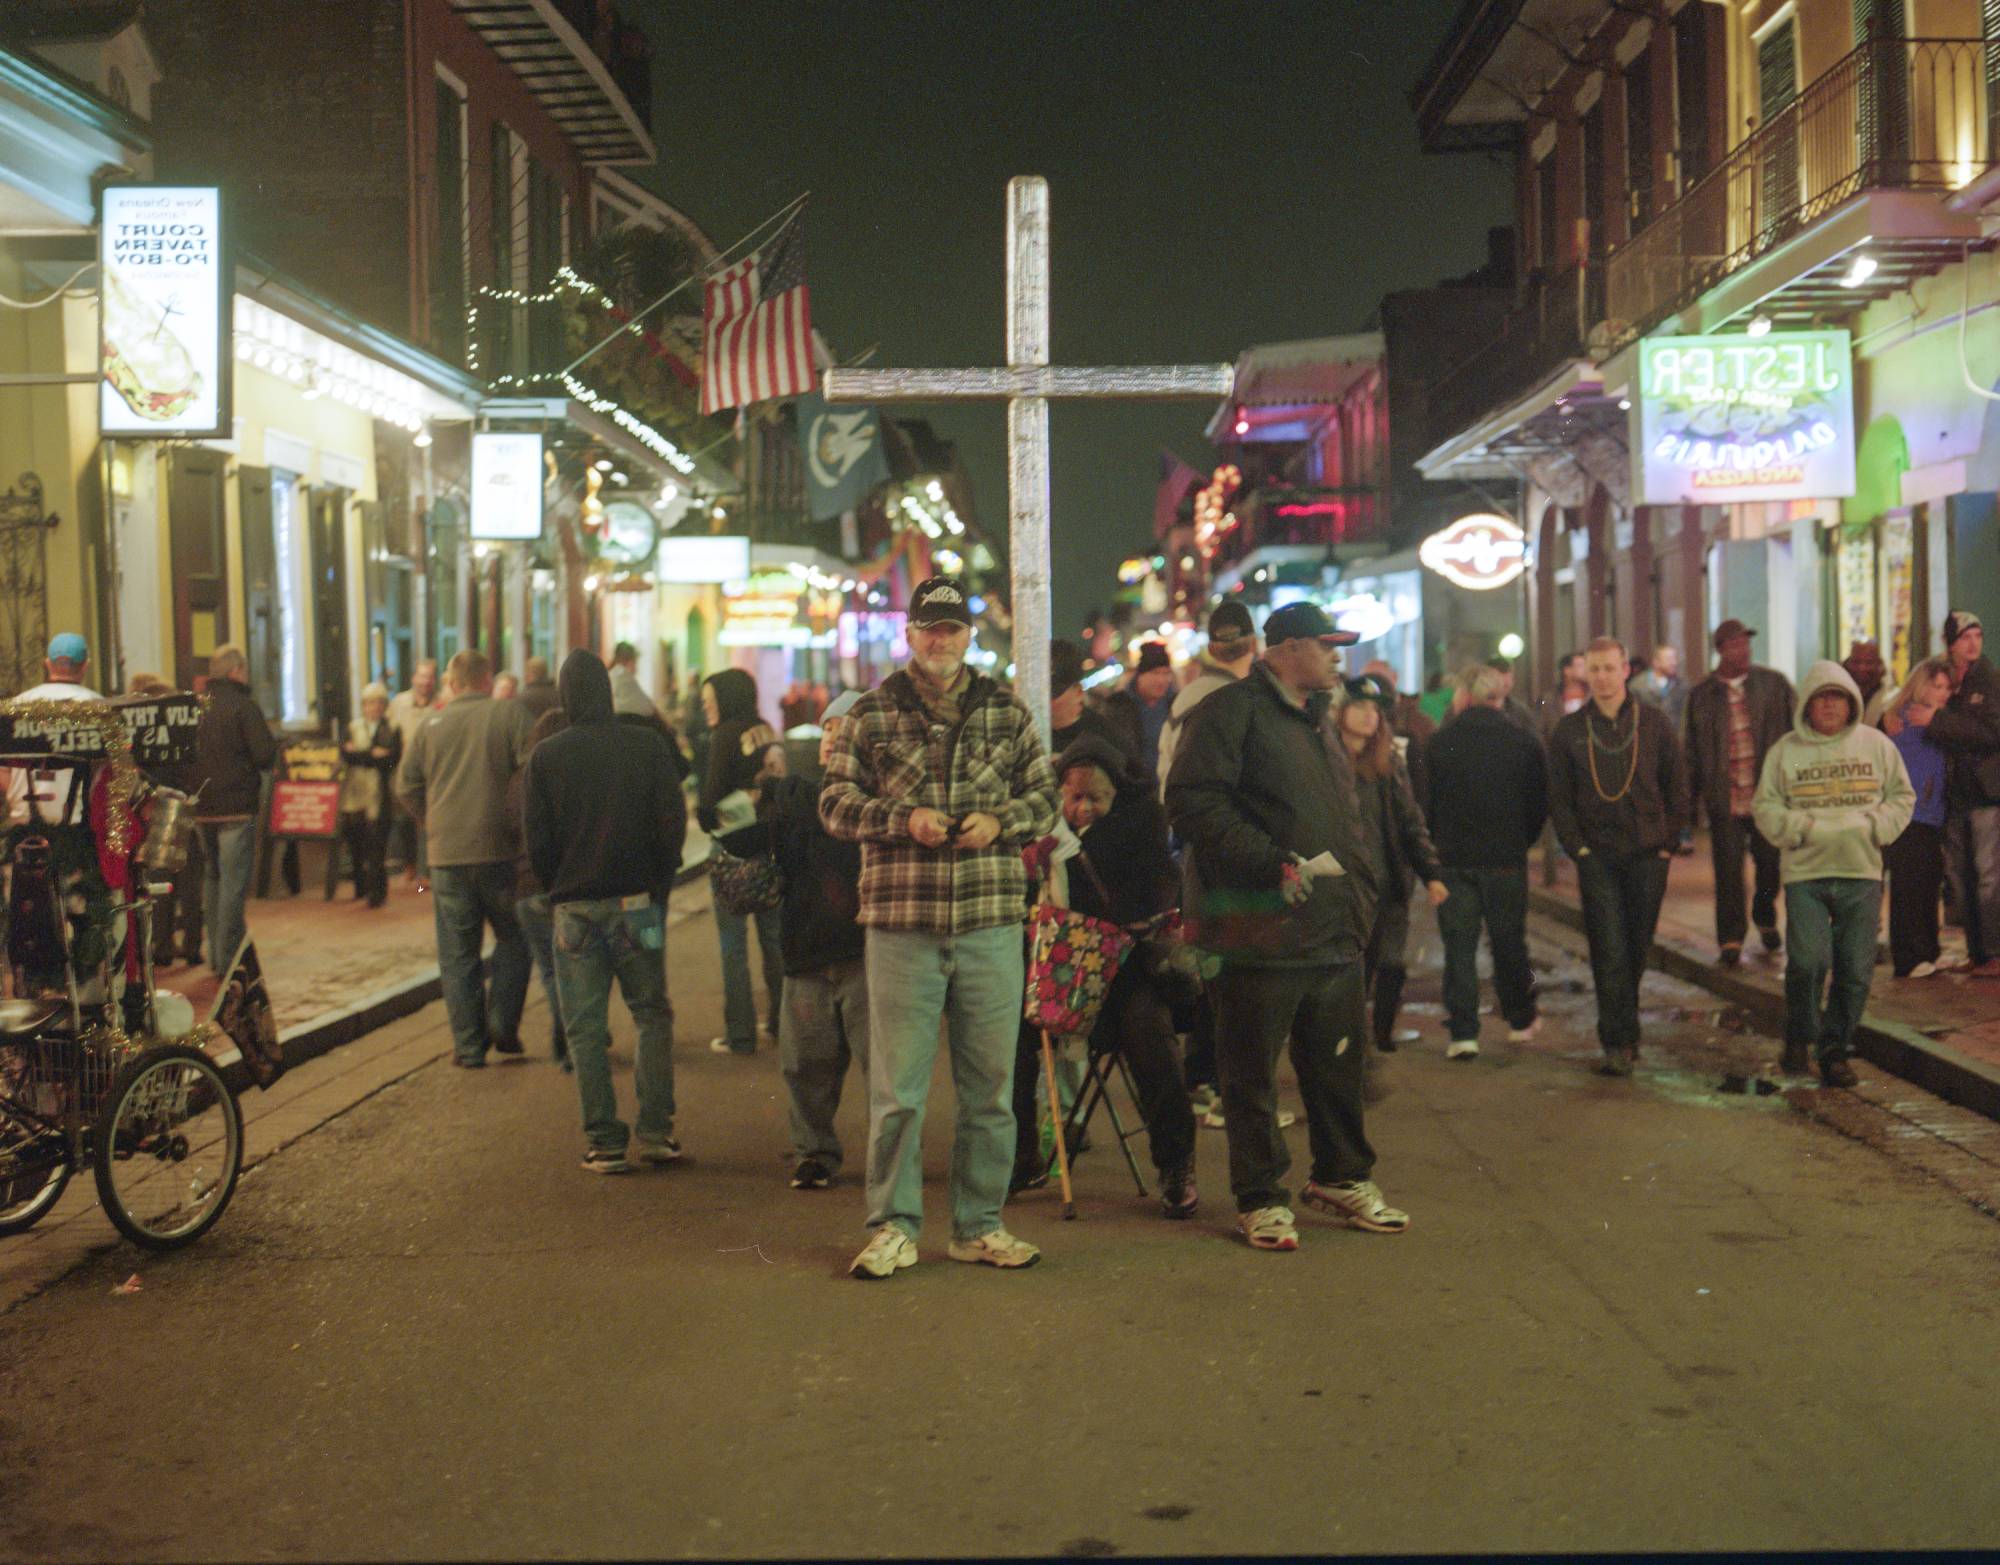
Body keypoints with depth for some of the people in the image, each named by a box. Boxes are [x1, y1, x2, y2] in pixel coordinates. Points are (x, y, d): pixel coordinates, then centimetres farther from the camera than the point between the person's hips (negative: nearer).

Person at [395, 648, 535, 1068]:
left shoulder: (431, 727, 5)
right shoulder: (510, 714, -2)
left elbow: (407, 786, 5)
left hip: (447, 856, 2)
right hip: (501, 852, -2)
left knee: (458, 955, 8)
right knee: (514, 941, 16)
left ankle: (469, 1045, 7)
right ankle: (503, 1028, 8)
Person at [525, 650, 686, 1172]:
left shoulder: (545, 756, -3)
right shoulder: (646, 744, -2)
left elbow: (537, 840, -3)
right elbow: (673, 820, -3)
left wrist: (558, 888, 12)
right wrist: (660, 881, 8)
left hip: (575, 907, -1)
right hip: (638, 901, 1)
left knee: (585, 1029, 5)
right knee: (652, 1015, 13)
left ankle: (604, 1142, 3)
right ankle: (655, 1130, 6)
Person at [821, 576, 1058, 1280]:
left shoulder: (1008, 712, 10)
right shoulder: (871, 714, 5)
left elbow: (1044, 796, 13)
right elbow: (835, 801, 2)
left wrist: (999, 820, -7)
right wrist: (902, 818, -14)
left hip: (992, 924, 2)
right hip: (901, 925, -2)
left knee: (990, 1084, 7)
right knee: (896, 1088, 1)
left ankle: (979, 1224, 20)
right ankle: (892, 1227, 13)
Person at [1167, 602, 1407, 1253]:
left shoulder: (1318, 722, 21)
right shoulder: (1231, 712, -8)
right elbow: (1192, 802, -19)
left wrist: (1356, 884, 15)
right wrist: (1278, 866, -20)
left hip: (1334, 931, 8)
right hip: (1259, 930, -8)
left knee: (1338, 1065, 15)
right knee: (1253, 1072, 1)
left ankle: (1340, 1179, 30)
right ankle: (1260, 1198, 12)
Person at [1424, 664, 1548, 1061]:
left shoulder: (1438, 743, -5)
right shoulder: (1525, 743, -2)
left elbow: (1424, 804, 1)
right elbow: (1540, 804, 3)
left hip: (1454, 860, -1)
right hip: (1507, 861, 1)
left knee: (1459, 946, 3)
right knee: (1509, 942, 15)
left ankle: (1463, 1033, -2)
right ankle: (1520, 1019, 28)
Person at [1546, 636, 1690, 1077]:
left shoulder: (1653, 723, 3)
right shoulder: (1569, 730, 3)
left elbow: (1676, 788, 8)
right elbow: (1558, 797, 6)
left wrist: (1669, 842, 1)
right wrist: (1577, 847, -3)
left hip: (1648, 854, 1)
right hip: (1597, 855, -1)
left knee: (1637, 948, 9)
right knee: (1609, 951, -7)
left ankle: (1622, 1029, 26)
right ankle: (1619, 1042, -6)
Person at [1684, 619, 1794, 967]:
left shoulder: (1774, 684, 4)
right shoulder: (1702, 695, 5)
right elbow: (1692, 751, 10)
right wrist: (1691, 794, 4)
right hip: (1724, 799, 0)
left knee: (1771, 864, 7)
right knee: (1728, 870, -1)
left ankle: (1765, 919, 34)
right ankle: (1730, 940, 7)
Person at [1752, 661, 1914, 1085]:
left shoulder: (1876, 744, 8)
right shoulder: (1786, 750, 4)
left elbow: (1902, 797, 12)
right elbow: (1766, 807, 6)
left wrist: (1870, 824, -5)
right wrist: (1804, 827, -11)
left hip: (1862, 874, 2)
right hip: (1805, 874, -2)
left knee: (1855, 969, 2)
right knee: (1808, 960, -15)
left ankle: (1834, 1050, 16)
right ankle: (1798, 1037, 9)